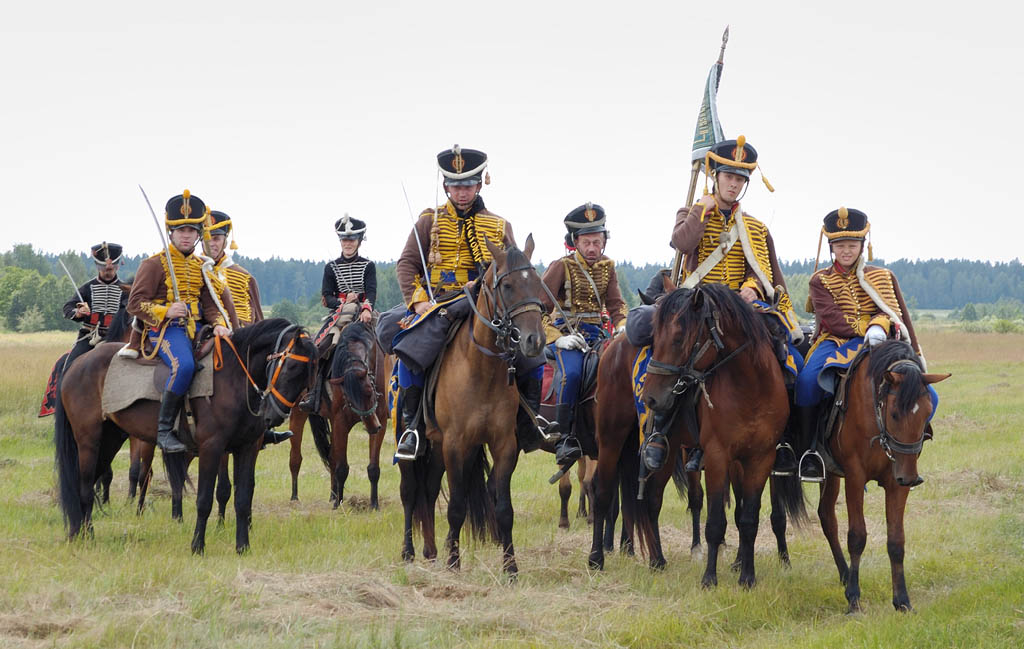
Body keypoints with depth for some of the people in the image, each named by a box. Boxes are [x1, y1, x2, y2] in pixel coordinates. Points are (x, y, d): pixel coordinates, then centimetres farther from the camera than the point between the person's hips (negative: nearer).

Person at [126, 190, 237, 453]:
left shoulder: (201, 266, 18)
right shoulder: (154, 264, 0)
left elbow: (211, 303, 12)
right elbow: (135, 303, -5)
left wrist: (219, 325, -9)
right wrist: (165, 311, -20)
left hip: (197, 329, 7)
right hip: (165, 330, -7)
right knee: (185, 365, -34)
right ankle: (164, 429, -28)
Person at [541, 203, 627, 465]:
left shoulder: (607, 267, 13)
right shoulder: (562, 267, -3)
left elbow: (616, 303, 17)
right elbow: (539, 307, -6)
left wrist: (623, 328, -4)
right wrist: (557, 338, -17)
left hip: (598, 334, 5)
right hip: (567, 334, -5)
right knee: (571, 373, -33)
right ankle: (564, 439, -30)